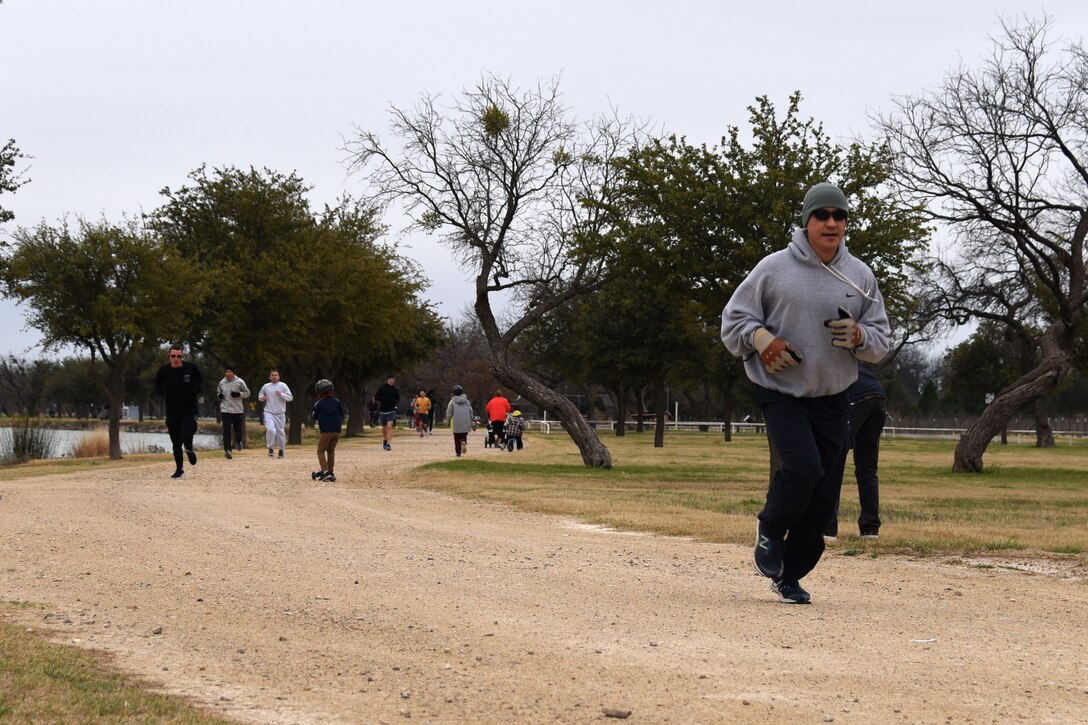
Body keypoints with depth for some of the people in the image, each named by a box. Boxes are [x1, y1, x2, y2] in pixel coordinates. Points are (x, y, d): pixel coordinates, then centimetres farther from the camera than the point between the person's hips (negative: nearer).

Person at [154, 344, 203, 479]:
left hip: (189, 410, -2)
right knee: (176, 442, 7)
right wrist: (165, 389, -15)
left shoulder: (191, 368, -6)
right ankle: (179, 468, 22)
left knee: (186, 435, -20)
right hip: (172, 411, 2)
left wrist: (195, 391, -9)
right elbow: (157, 388, 7)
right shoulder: (164, 371, -3)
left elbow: (201, 382, 10)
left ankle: (189, 449, 17)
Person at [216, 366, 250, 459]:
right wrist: (219, 396, -2)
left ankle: (239, 441, 42)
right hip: (225, 410, 1)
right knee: (226, 430, -11)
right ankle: (227, 450, -15)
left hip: (237, 410, -1)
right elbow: (218, 392, 22)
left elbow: (247, 393, 4)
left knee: (238, 428, 8)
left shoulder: (239, 382, -2)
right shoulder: (222, 383, 6)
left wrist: (238, 394, -14)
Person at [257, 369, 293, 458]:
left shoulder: (283, 386, 0)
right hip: (269, 413, 0)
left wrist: (281, 394, -19)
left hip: (280, 414, 0)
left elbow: (290, 398, -3)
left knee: (280, 432, 6)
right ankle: (270, 448, -8)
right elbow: (260, 395, 23)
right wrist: (261, 397, -1)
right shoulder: (265, 386, 8)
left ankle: (281, 450, 23)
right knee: (270, 429, -21)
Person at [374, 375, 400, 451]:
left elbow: (398, 399, 9)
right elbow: (376, 397, -2)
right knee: (384, 427, 14)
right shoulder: (382, 388, -2)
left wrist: (393, 400, -13)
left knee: (389, 426, -17)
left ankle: (389, 444, -21)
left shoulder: (395, 390, 1)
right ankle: (385, 441, 38)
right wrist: (385, 399, -16)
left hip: (391, 410, -1)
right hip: (382, 410, 1)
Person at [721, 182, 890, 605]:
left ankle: (790, 576, 18)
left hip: (832, 398, 4)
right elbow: (734, 319, 2)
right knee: (804, 469, -23)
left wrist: (859, 336, -14)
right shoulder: (774, 268, -5)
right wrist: (760, 337, -17)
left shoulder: (860, 276, 5)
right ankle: (770, 527, 9)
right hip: (780, 392, -4)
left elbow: (881, 340, 9)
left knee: (823, 496, 2)